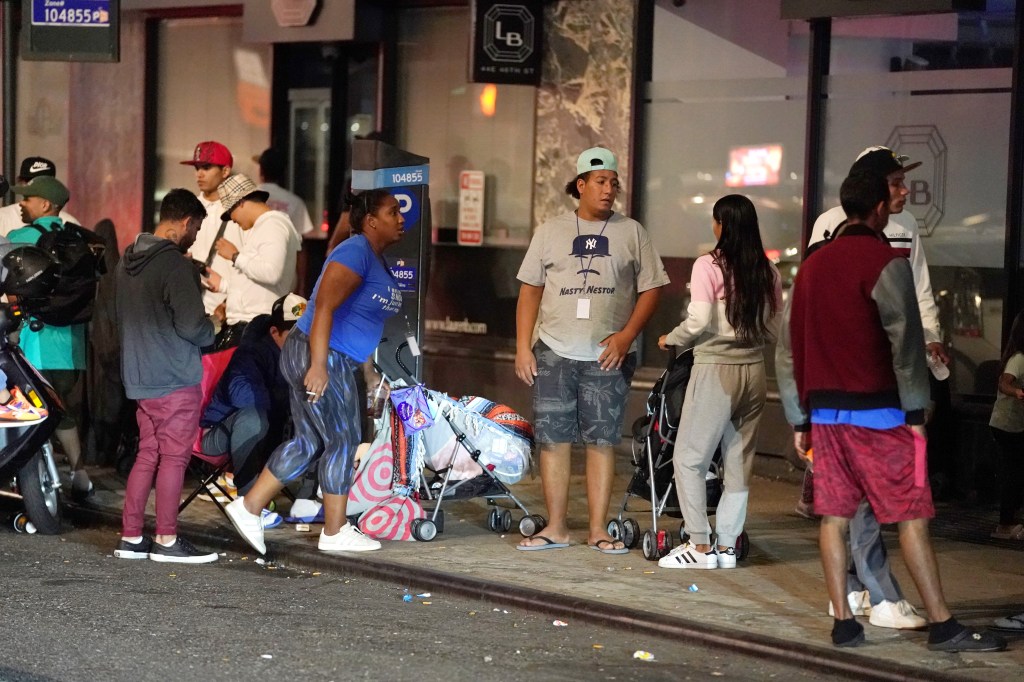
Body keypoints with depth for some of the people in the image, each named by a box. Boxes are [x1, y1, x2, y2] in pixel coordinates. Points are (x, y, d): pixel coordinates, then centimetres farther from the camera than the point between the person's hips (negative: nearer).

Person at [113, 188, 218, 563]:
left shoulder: (127, 261, 12)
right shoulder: (175, 264, -17)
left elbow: (121, 317, 20)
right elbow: (191, 325, -20)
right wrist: (211, 331, 1)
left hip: (139, 375, 8)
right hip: (175, 377, -8)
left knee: (147, 455, 13)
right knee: (174, 457, -1)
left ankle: (130, 537, 13)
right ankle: (166, 540, 2)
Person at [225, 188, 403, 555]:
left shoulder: (378, 260, 15)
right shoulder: (355, 253, -17)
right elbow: (324, 307, -24)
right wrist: (318, 366, -29)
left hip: (333, 361, 10)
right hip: (318, 359, -10)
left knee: (309, 442, 12)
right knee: (342, 442, -1)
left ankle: (249, 507, 15)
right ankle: (335, 532, 9)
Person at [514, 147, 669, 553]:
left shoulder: (631, 232, 6)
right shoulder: (551, 231, 8)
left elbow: (651, 287, 4)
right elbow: (530, 289, 9)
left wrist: (627, 335, -9)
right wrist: (523, 347, 1)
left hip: (607, 356, -1)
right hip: (554, 352, 1)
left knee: (602, 441, 2)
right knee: (553, 439, 2)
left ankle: (598, 529, 7)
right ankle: (556, 527, 9)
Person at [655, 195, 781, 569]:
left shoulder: (709, 266, -10)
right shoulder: (768, 272, 5)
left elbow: (699, 322, -15)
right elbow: (774, 330, 8)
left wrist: (670, 339, 3)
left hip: (716, 369, -6)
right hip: (754, 370, 6)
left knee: (689, 458, 4)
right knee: (740, 461, 12)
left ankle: (700, 545, 3)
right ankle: (726, 545, 15)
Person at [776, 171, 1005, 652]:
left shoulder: (812, 266, 13)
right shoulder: (886, 263, -7)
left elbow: (788, 350, 14)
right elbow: (906, 342, -13)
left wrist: (799, 420, 17)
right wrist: (916, 413, -8)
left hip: (824, 412, 6)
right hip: (878, 412, -6)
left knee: (834, 516, 7)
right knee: (911, 517, -4)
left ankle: (844, 622, 5)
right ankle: (943, 626, -5)